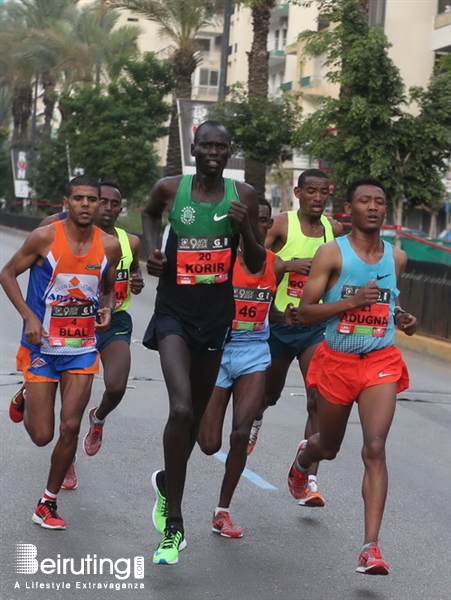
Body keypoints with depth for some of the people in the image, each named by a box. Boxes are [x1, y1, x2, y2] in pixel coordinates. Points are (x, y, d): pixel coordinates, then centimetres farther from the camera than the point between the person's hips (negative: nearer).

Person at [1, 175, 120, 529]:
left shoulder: (110, 246, -3)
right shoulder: (44, 238, -13)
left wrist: (107, 310, -9)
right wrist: (29, 317, -15)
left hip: (82, 350, 2)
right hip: (42, 347, -2)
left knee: (70, 428, -3)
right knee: (42, 435, 1)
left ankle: (49, 502, 15)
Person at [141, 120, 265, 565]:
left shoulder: (243, 196, -3)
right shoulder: (169, 189, -5)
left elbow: (255, 266, 1)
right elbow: (150, 213, 20)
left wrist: (245, 226, -17)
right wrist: (153, 250, 3)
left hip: (216, 313, 3)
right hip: (174, 311, -3)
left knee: (197, 413, 16)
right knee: (181, 408, -21)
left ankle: (168, 482, 47)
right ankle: (173, 525, -12)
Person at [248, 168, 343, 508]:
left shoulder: (335, 229, 2)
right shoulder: (281, 225, -11)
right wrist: (289, 264, -30)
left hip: (315, 327, 2)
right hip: (279, 324, -1)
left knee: (320, 401, -14)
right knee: (270, 394, 20)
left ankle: (309, 479, -12)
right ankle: (256, 418, 57)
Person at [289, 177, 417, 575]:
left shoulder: (397, 257, 4)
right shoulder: (332, 253, -9)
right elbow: (305, 312, -13)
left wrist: (402, 319, 3)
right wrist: (352, 301, -25)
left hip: (381, 362, 1)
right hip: (337, 360, -1)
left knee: (375, 449, -15)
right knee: (329, 447, 18)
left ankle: (371, 547, -16)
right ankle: (303, 460, 58)